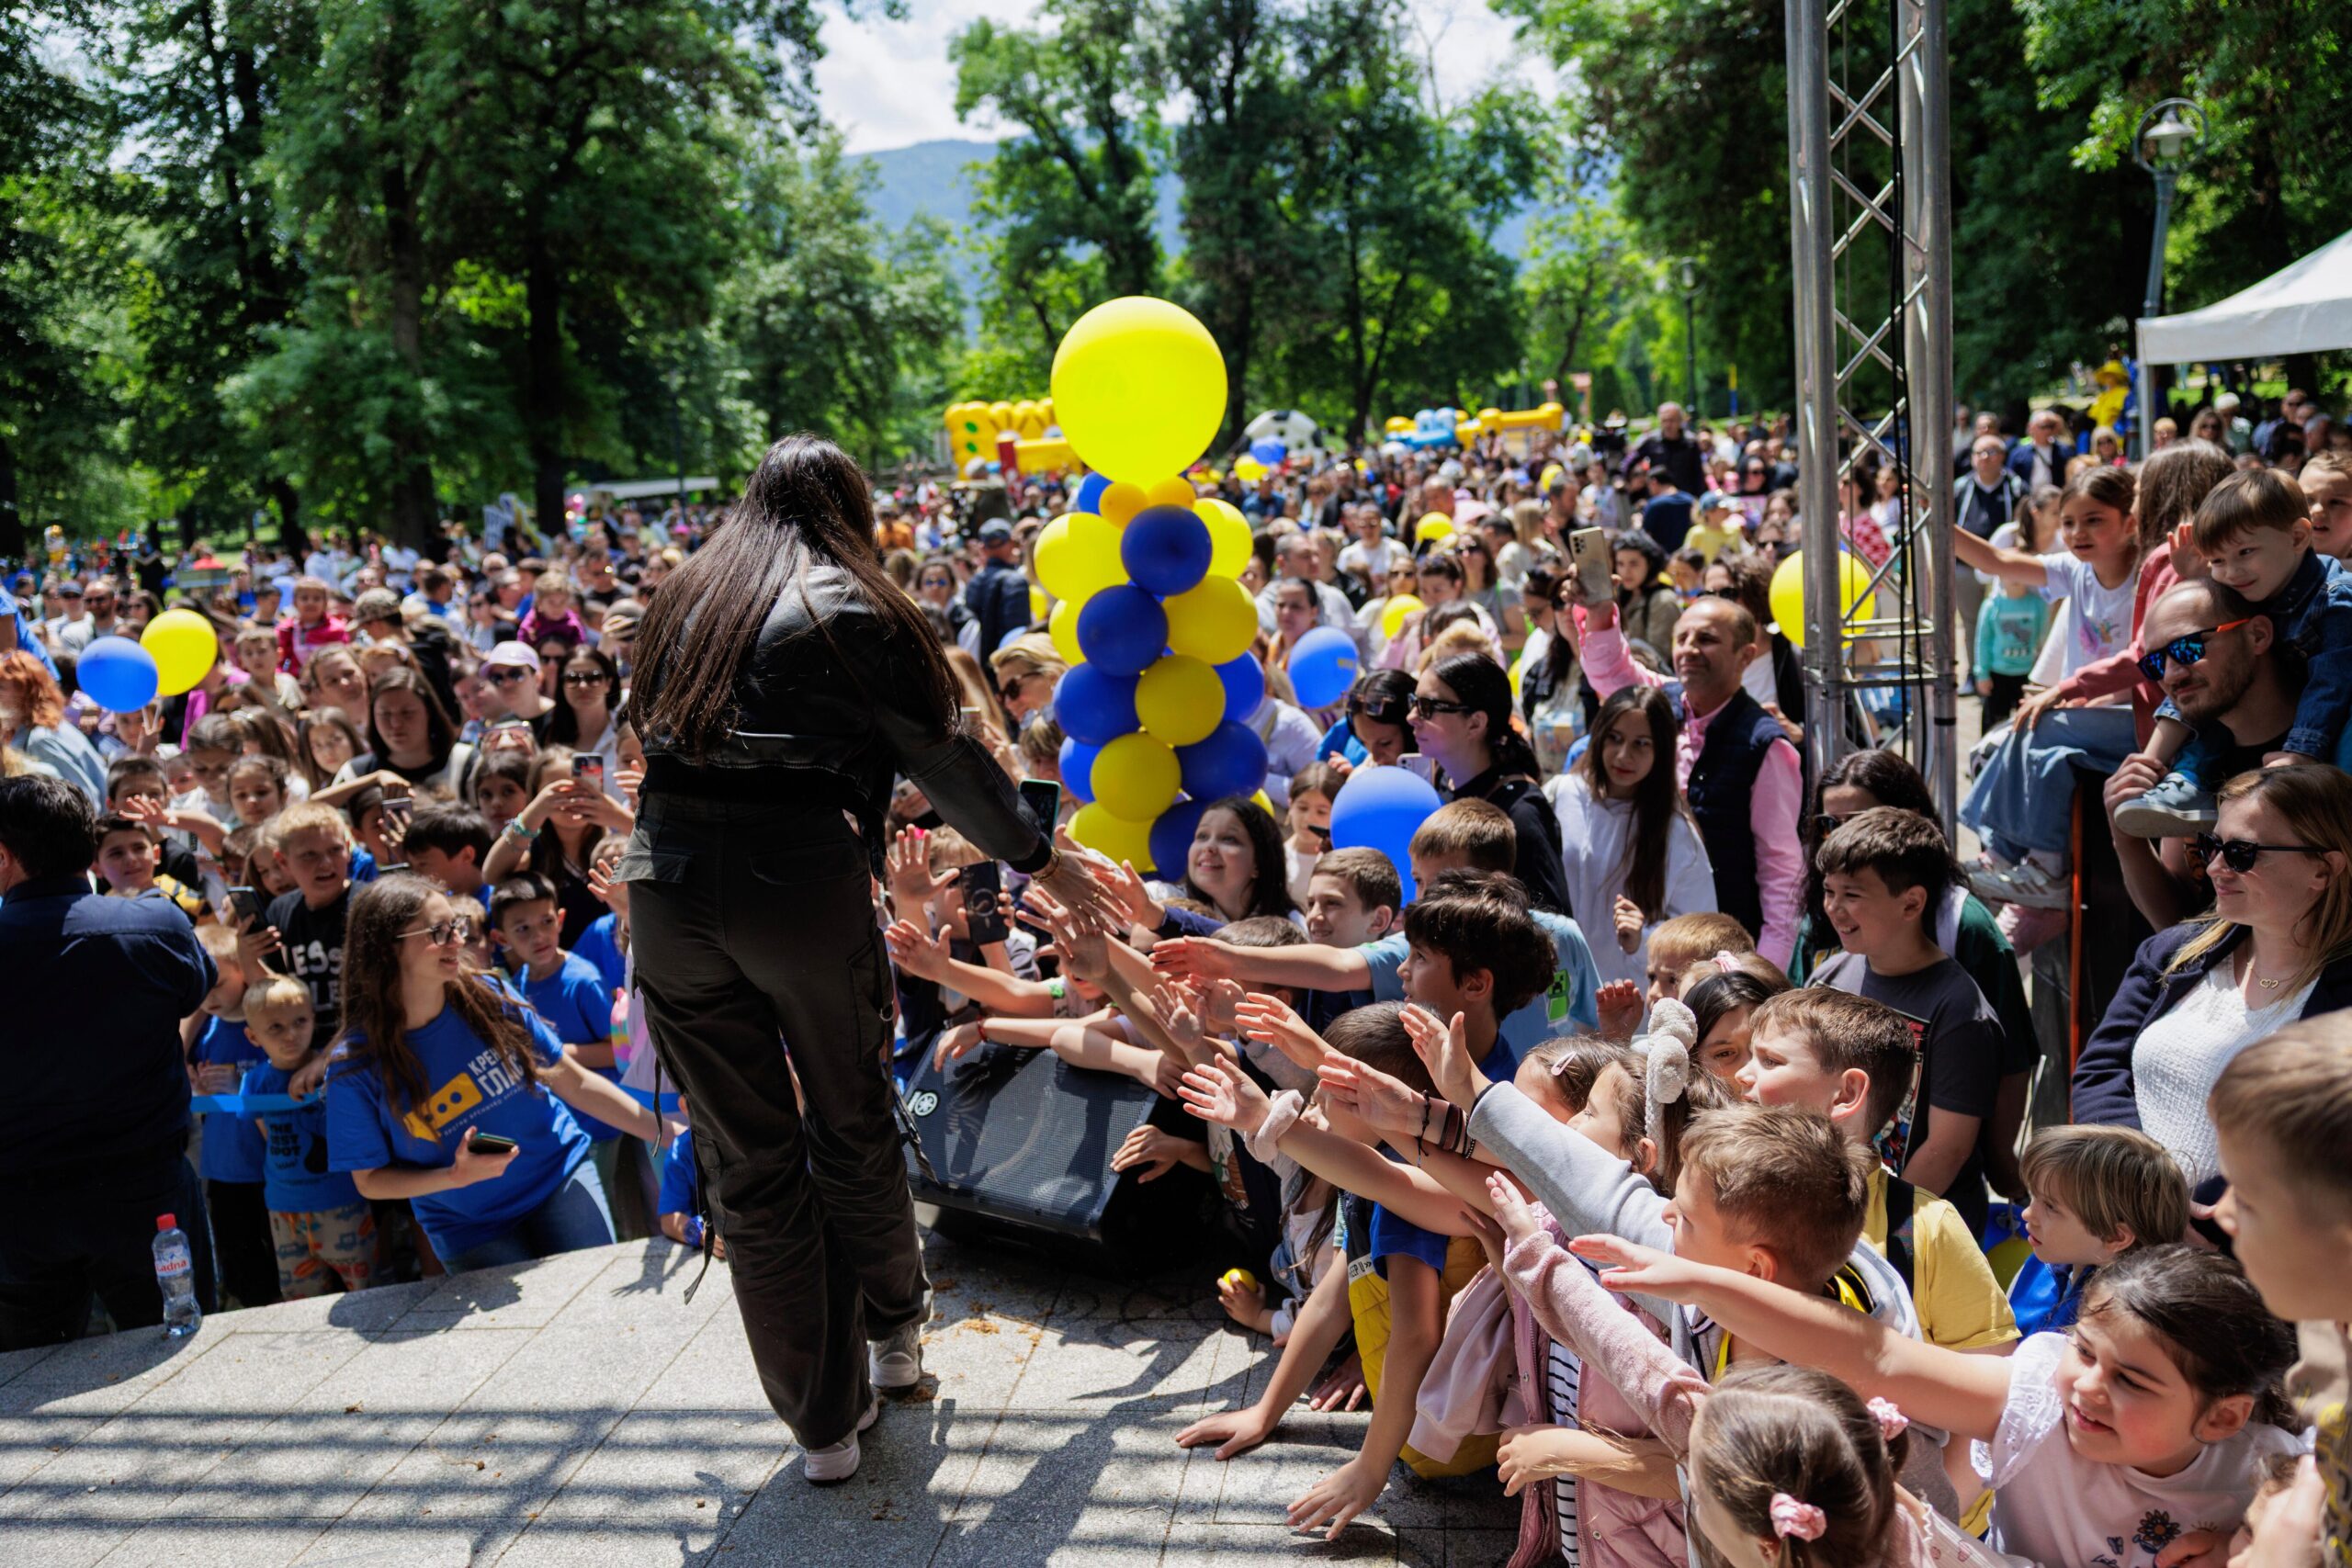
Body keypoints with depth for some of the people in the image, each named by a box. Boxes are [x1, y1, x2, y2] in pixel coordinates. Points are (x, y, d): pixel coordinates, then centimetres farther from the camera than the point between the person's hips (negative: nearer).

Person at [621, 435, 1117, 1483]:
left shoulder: (687, 594, 17)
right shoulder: (852, 608, 3)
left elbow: (653, 738, 18)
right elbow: (944, 760, 4)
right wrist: (1040, 861, 16)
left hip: (668, 884, 4)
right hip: (802, 882, -4)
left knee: (745, 1158, 10)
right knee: (854, 1123, 18)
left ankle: (824, 1418, 20)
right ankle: (893, 1333, 38)